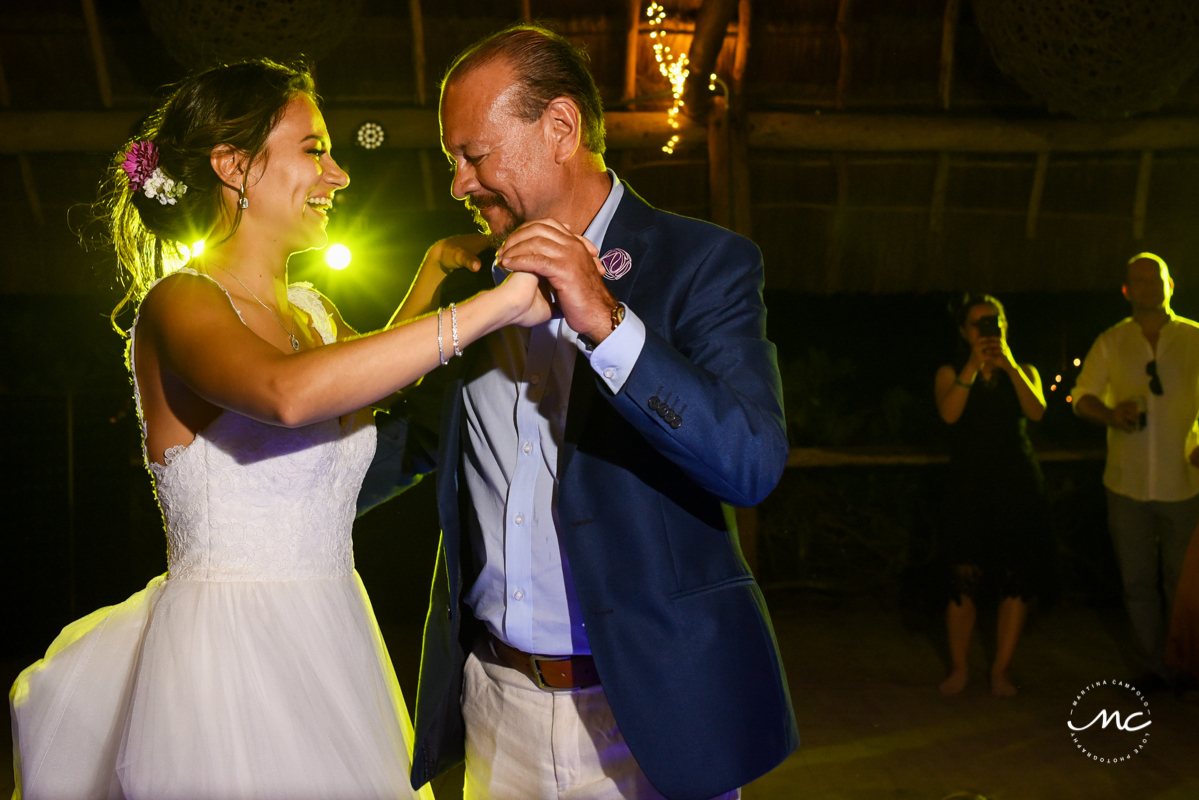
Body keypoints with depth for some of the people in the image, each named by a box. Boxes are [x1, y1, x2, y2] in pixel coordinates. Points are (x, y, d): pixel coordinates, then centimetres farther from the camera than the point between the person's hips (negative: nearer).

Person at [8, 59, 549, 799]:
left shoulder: (315, 310, 10)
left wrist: (436, 270, 20)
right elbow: (290, 394, -34)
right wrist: (495, 304, -32)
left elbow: (379, 384, 31)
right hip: (230, 659, -8)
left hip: (329, 648, 8)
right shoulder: (178, 302, -13)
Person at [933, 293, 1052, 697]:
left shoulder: (1022, 372, 12)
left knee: (1016, 580, 0)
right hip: (970, 485, -2)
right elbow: (949, 413, -13)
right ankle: (959, 667, 8)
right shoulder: (951, 373, 7)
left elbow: (1037, 411, -8)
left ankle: (1001, 670, 11)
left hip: (1019, 485, 2)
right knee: (965, 579, -8)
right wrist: (974, 365, -17)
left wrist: (1009, 365, -15)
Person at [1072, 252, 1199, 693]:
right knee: (1138, 582, 7)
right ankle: (1153, 667, 20)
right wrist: (1111, 414, -14)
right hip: (1128, 483, 1)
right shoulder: (1111, 342, 4)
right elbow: (1082, 396, 7)